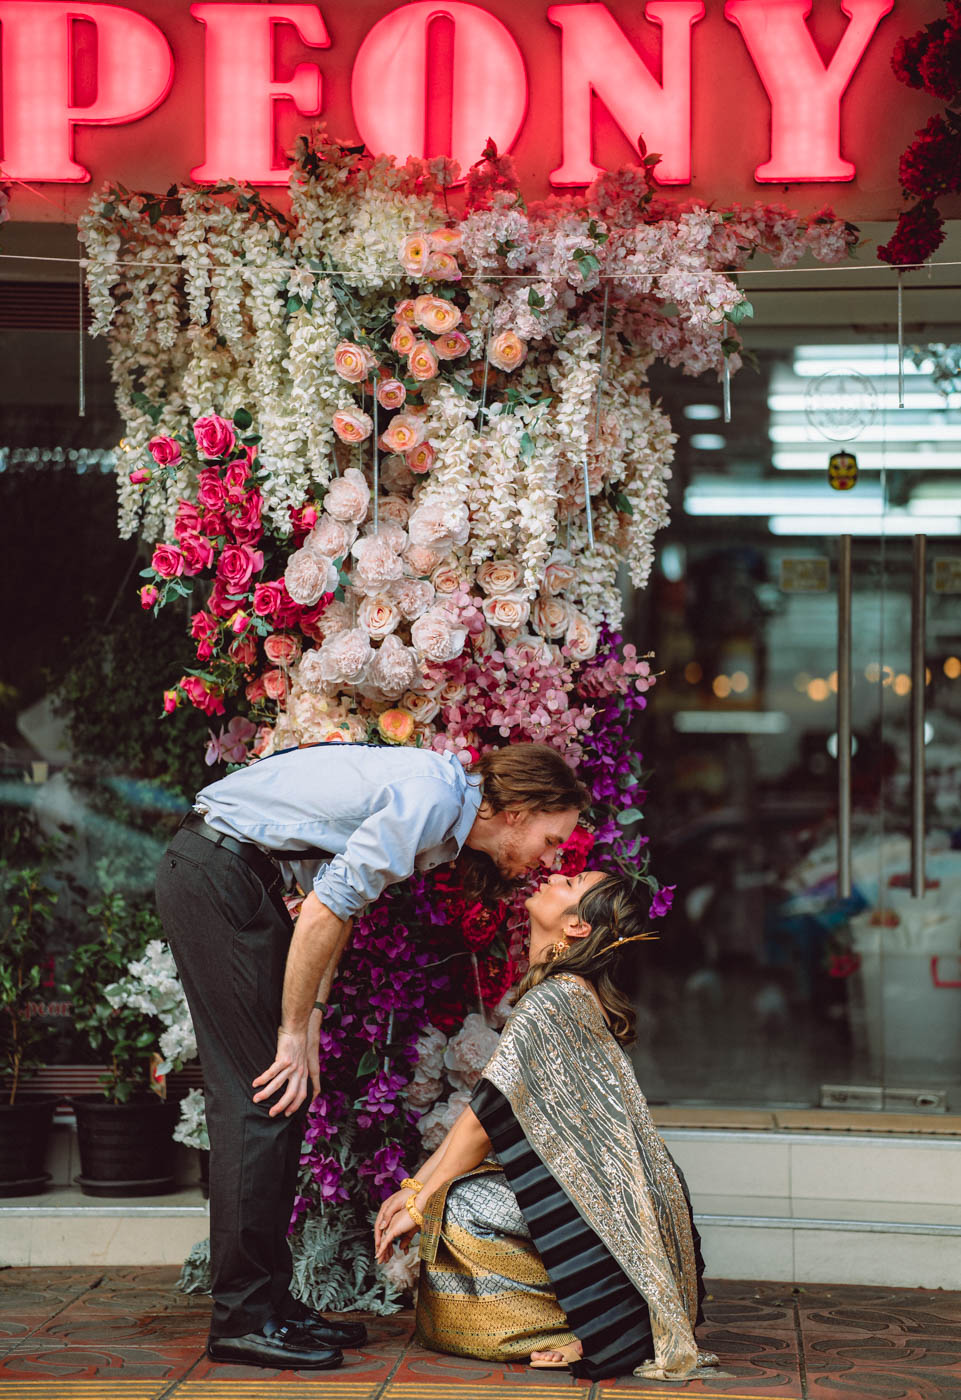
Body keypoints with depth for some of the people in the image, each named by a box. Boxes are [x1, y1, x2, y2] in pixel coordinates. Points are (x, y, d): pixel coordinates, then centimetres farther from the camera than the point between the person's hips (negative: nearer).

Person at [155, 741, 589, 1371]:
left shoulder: (440, 802, 11)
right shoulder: (429, 798, -18)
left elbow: (337, 901, 13)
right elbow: (323, 914, -20)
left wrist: (311, 1025, 7)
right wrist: (294, 1032, -12)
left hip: (228, 877, 10)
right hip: (216, 874, -10)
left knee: (283, 1098, 9)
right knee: (263, 1095, -10)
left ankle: (269, 1299, 13)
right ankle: (242, 1319, -6)